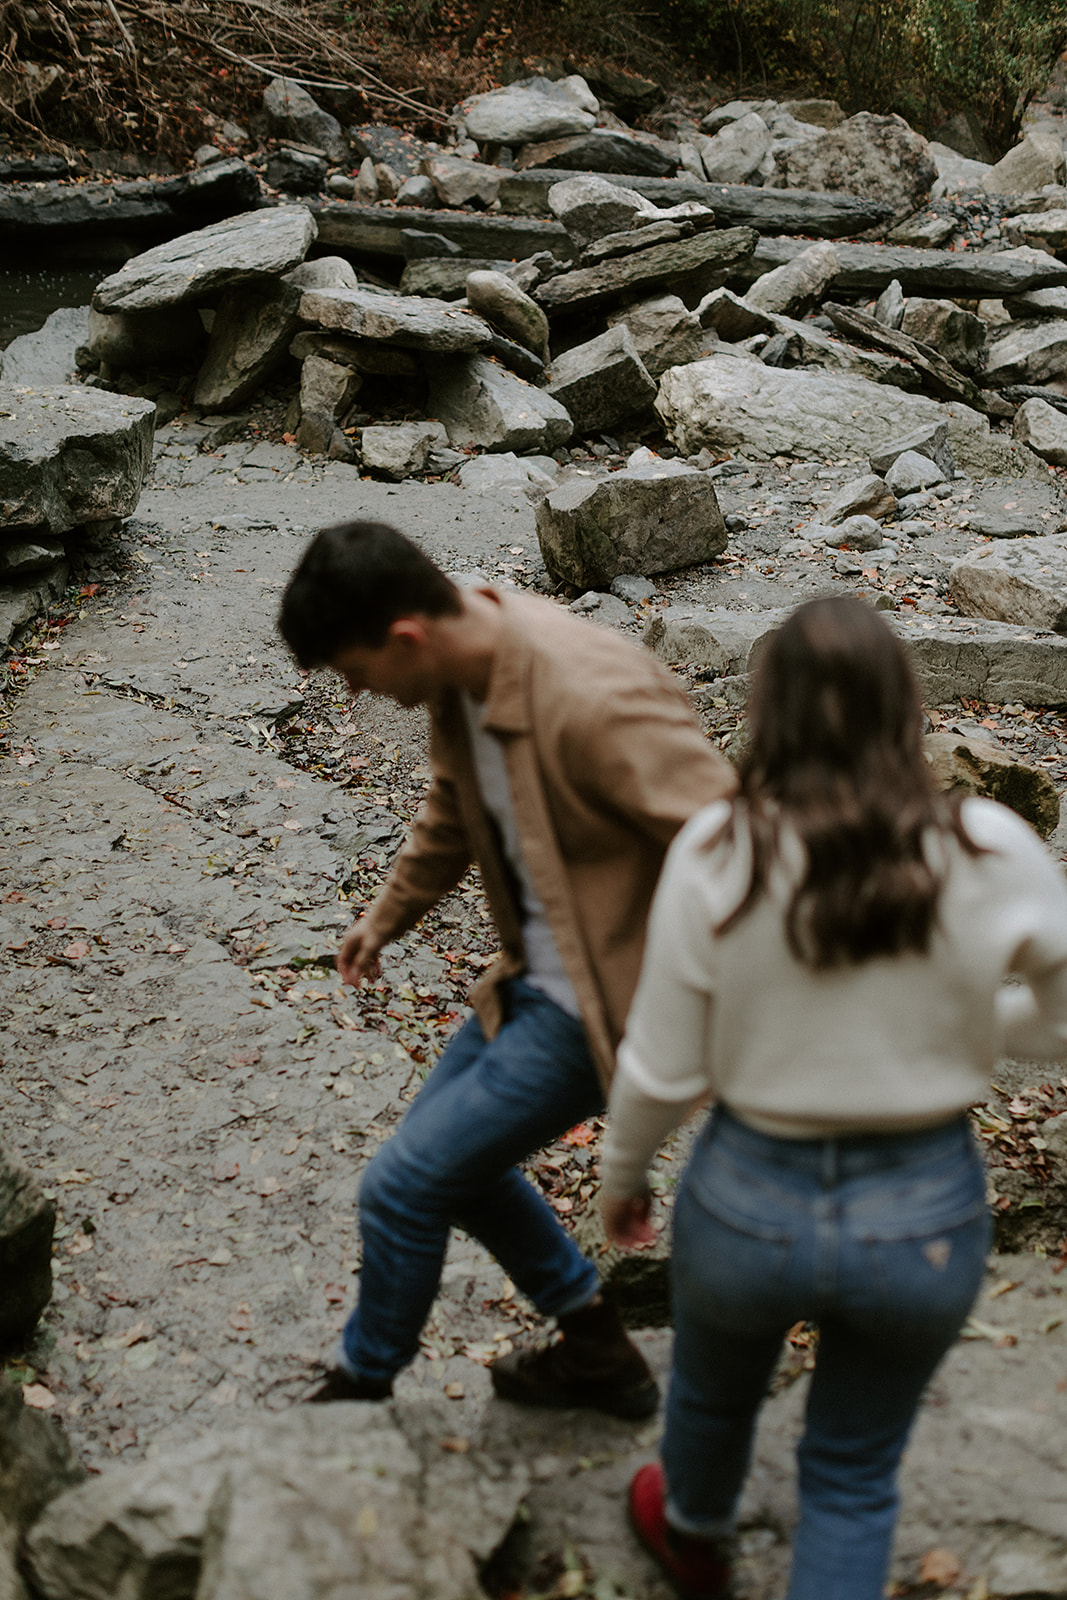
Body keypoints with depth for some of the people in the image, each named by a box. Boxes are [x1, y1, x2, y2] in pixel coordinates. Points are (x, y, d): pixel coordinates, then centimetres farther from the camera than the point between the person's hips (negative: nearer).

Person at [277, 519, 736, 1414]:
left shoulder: (592, 701, -32)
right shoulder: (462, 676, -2)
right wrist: (390, 915, 31)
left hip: (597, 1002, -9)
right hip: (538, 977, 10)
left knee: (403, 1187, -3)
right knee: (453, 1156, 23)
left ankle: (361, 1389, 26)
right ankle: (598, 1352, 38)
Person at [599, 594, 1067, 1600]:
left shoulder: (715, 856, -18)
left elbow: (662, 1072, -10)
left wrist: (620, 1176, 8)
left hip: (749, 1202, 1)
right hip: (924, 1216, 0)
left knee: (712, 1396, 34)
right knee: (855, 1477, 26)